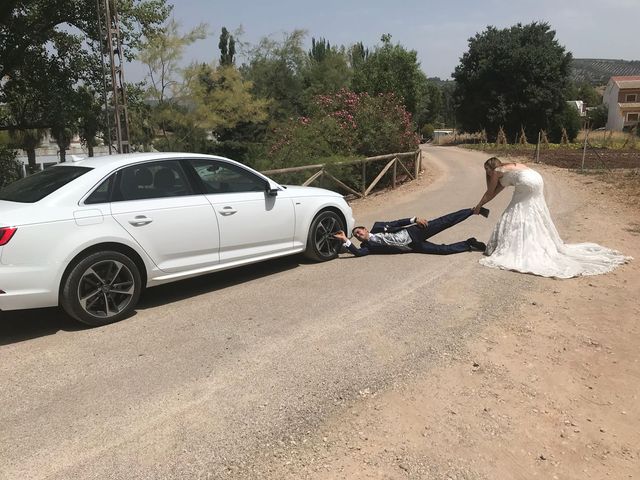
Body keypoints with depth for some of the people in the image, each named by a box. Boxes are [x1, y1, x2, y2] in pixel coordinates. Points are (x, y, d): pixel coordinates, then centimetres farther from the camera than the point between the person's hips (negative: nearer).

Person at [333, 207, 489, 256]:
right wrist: (346, 240, -26)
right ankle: (470, 245, 9)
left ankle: (473, 210, 5)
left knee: (445, 222, -8)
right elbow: (358, 252, -17)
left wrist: (414, 219, -11)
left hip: (412, 233, -1)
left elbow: (397, 223, 0)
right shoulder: (368, 246, 3)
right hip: (413, 247, 1)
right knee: (443, 250, -9)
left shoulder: (377, 227, 4)